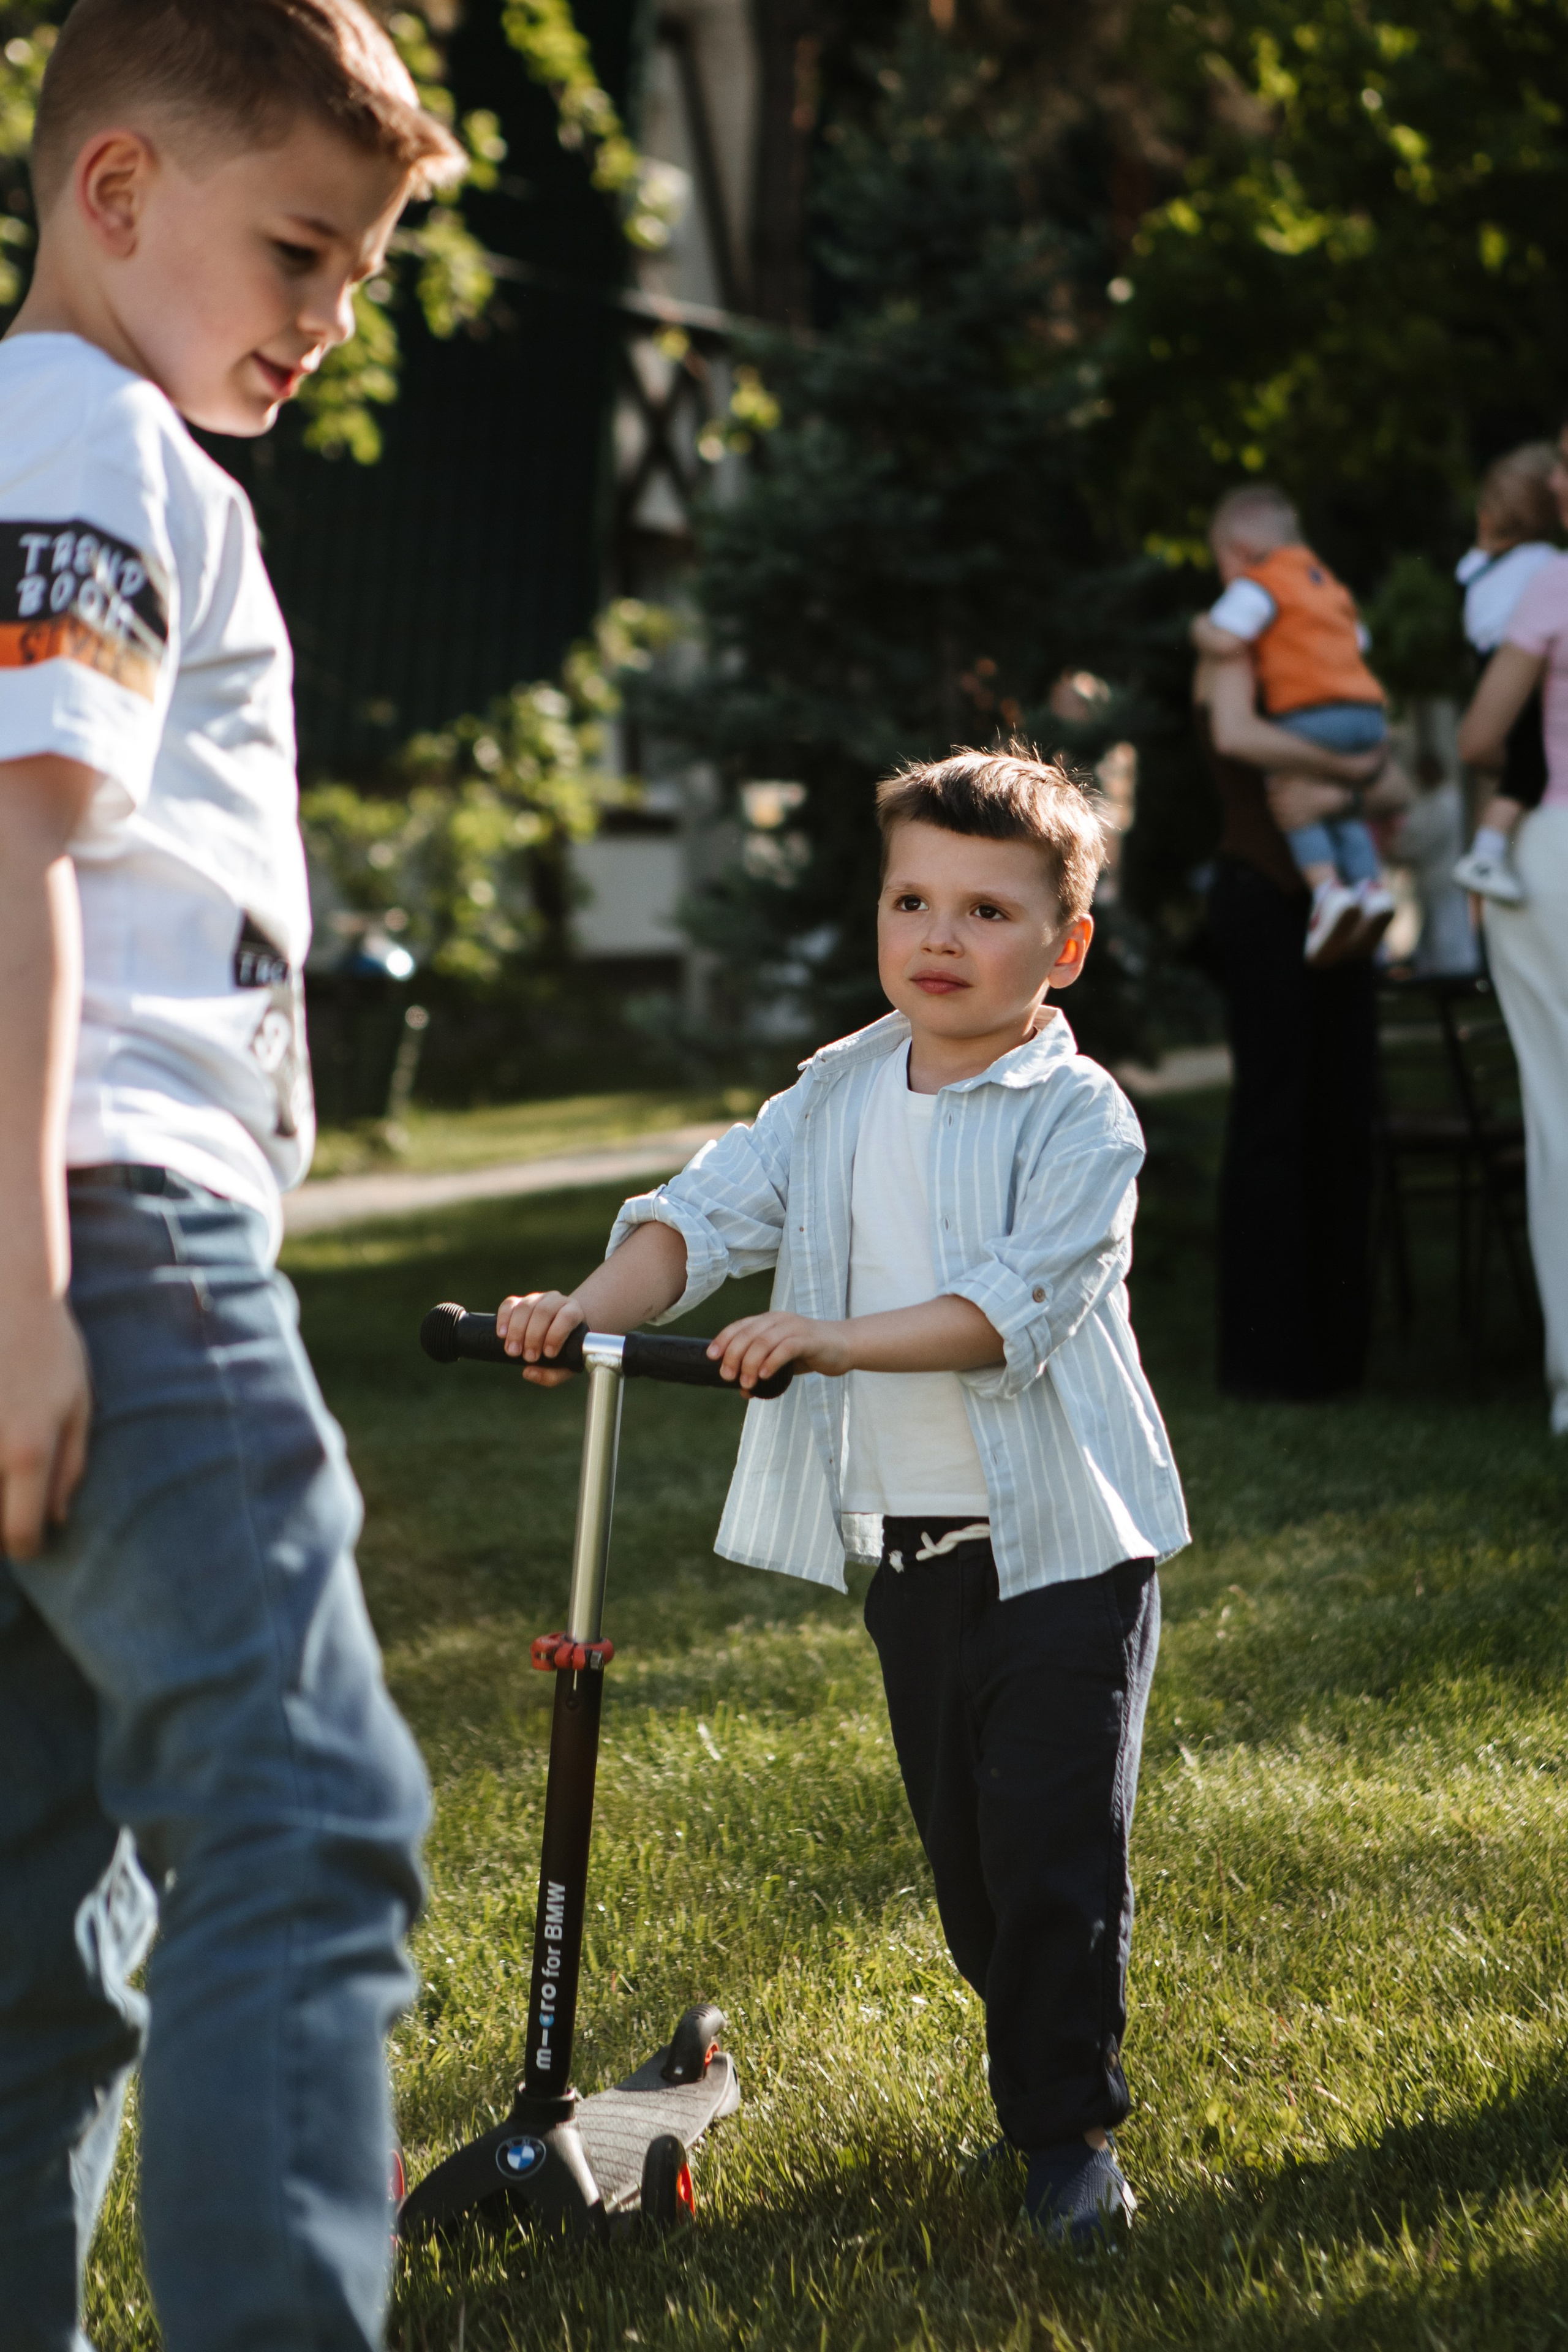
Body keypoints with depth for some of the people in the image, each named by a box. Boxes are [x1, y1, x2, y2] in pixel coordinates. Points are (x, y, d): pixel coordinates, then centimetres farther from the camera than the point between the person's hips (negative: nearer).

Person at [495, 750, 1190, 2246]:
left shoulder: (1079, 1118, -11)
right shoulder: (837, 1098, 7)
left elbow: (1016, 1304, -24)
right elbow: (713, 1212, -2)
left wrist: (833, 1338, -32)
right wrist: (597, 1304, -20)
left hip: (1064, 1542, -6)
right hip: (909, 1544, 6)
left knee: (1051, 1841, -7)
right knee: (962, 1845, 14)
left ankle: (1069, 2130, 6)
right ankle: (1033, 2077, 31)